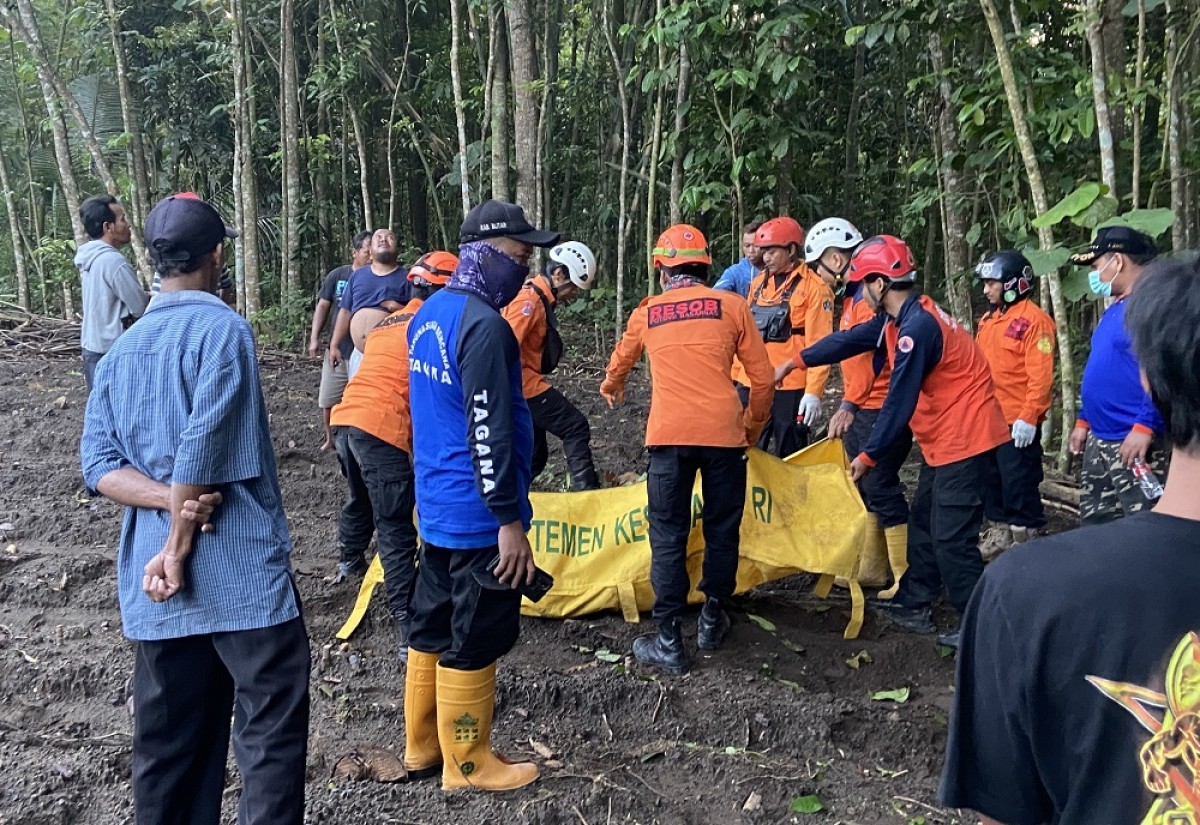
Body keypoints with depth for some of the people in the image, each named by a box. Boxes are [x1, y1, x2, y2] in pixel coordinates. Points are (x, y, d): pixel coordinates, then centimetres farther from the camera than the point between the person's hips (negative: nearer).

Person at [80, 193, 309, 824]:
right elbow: (201, 450, -16)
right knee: (272, 726, 1)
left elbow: (98, 462, 4)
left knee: (169, 739, 14)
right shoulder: (222, 329, -8)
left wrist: (171, 503, -8)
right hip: (241, 570, -7)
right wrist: (179, 547, -10)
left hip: (153, 581, 7)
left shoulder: (120, 350, 12)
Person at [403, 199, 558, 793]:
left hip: (436, 502, 9)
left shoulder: (430, 313, 9)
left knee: (433, 624, 18)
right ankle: (466, 764, 18)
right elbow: (489, 434, -24)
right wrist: (509, 519, -19)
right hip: (477, 513, -9)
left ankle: (423, 745, 31)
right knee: (474, 637, 4)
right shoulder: (484, 325, -21)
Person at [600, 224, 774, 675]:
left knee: (668, 536, 5)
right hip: (723, 434, 0)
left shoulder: (647, 312, 13)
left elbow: (621, 360, 33)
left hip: (669, 435, 0)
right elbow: (763, 378, 7)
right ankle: (712, 620, 30)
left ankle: (669, 642, 7)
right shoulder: (732, 306, 8)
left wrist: (610, 387, 56)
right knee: (721, 530, 16)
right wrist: (752, 427, 24)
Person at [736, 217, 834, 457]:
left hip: (790, 387, -6)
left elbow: (818, 345, -11)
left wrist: (814, 392, -17)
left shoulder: (813, 287, -7)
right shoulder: (758, 283, 13)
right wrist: (736, 374, 15)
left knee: (790, 459, 6)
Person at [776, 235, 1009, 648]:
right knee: (923, 524, 17)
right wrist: (794, 362, 23)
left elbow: (898, 404, -22)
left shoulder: (917, 327, -24)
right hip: (943, 440, 10)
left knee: (950, 538, -6)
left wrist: (867, 456, -13)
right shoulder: (900, 318, 6)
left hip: (964, 440, -10)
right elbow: (851, 339, 18)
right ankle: (913, 605, 28)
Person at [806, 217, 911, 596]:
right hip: (862, 409, 11)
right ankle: (873, 568, 27)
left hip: (882, 409, -11)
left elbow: (874, 356, -27)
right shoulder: (853, 295, 15)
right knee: (863, 484, 16)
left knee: (880, 487, -9)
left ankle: (907, 578, -1)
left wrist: (849, 405, -31)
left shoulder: (870, 296, -17)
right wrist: (849, 405, 21)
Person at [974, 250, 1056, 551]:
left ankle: (1024, 539, 10)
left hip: (1017, 422, -9)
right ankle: (1004, 534, 29)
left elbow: (1041, 374, -18)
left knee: (1019, 481, -1)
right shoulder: (989, 318, 13)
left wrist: (1029, 417, -23)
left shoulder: (1033, 320, -13)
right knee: (992, 479, 16)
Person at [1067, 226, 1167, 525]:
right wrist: (1083, 421, 22)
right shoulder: (1114, 310, 18)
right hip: (1099, 442, 10)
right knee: (1095, 523, 17)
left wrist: (1145, 426, -27)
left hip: (1134, 443, -10)